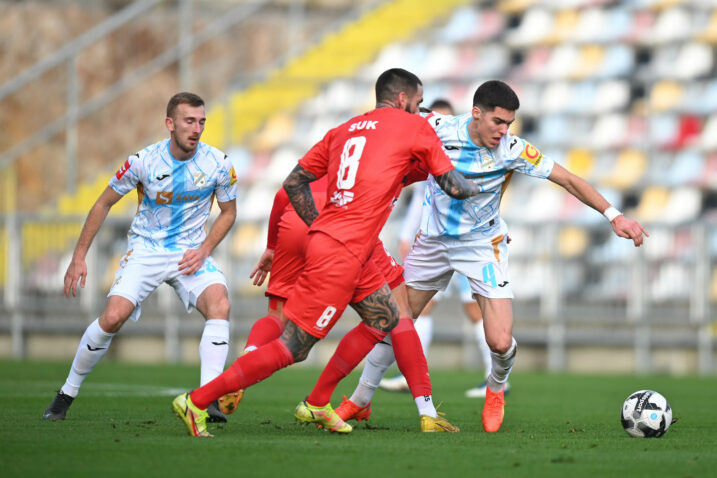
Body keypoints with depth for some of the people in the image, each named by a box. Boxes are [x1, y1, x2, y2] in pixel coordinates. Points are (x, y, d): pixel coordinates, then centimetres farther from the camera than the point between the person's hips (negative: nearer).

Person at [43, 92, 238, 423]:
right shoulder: (144, 161, -13)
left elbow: (228, 212, 8)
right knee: (113, 316, -21)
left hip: (190, 253, 1)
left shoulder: (218, 164, -9)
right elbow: (104, 203, 1)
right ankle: (67, 393, 1)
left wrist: (204, 250, -9)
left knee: (219, 304, -28)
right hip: (145, 249, -1)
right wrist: (79, 256, -1)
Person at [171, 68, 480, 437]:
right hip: (340, 257, -9)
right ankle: (197, 400, -7)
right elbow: (454, 186, 3)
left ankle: (317, 405, 22)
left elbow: (294, 183, 15)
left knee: (385, 319, 22)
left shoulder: (343, 130, 17)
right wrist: (474, 189, 24)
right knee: (291, 348, -7)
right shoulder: (414, 127, -1)